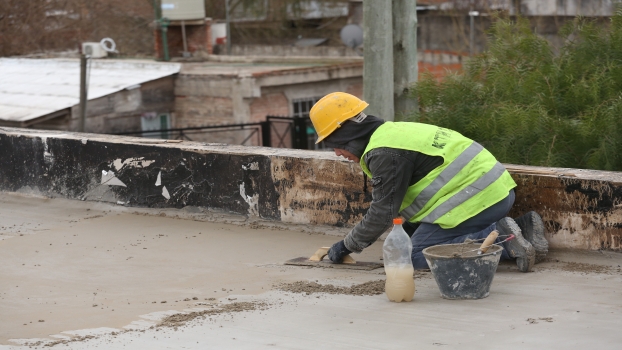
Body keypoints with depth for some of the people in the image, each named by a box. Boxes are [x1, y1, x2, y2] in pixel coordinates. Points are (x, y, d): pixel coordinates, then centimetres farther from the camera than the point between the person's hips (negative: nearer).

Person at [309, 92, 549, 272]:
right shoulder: (393, 132, 20)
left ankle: (502, 237, -16)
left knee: (418, 256, -6)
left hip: (476, 199, -10)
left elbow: (383, 213, -12)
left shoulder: (385, 153, -13)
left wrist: (347, 246, 0)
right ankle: (522, 228, 9)